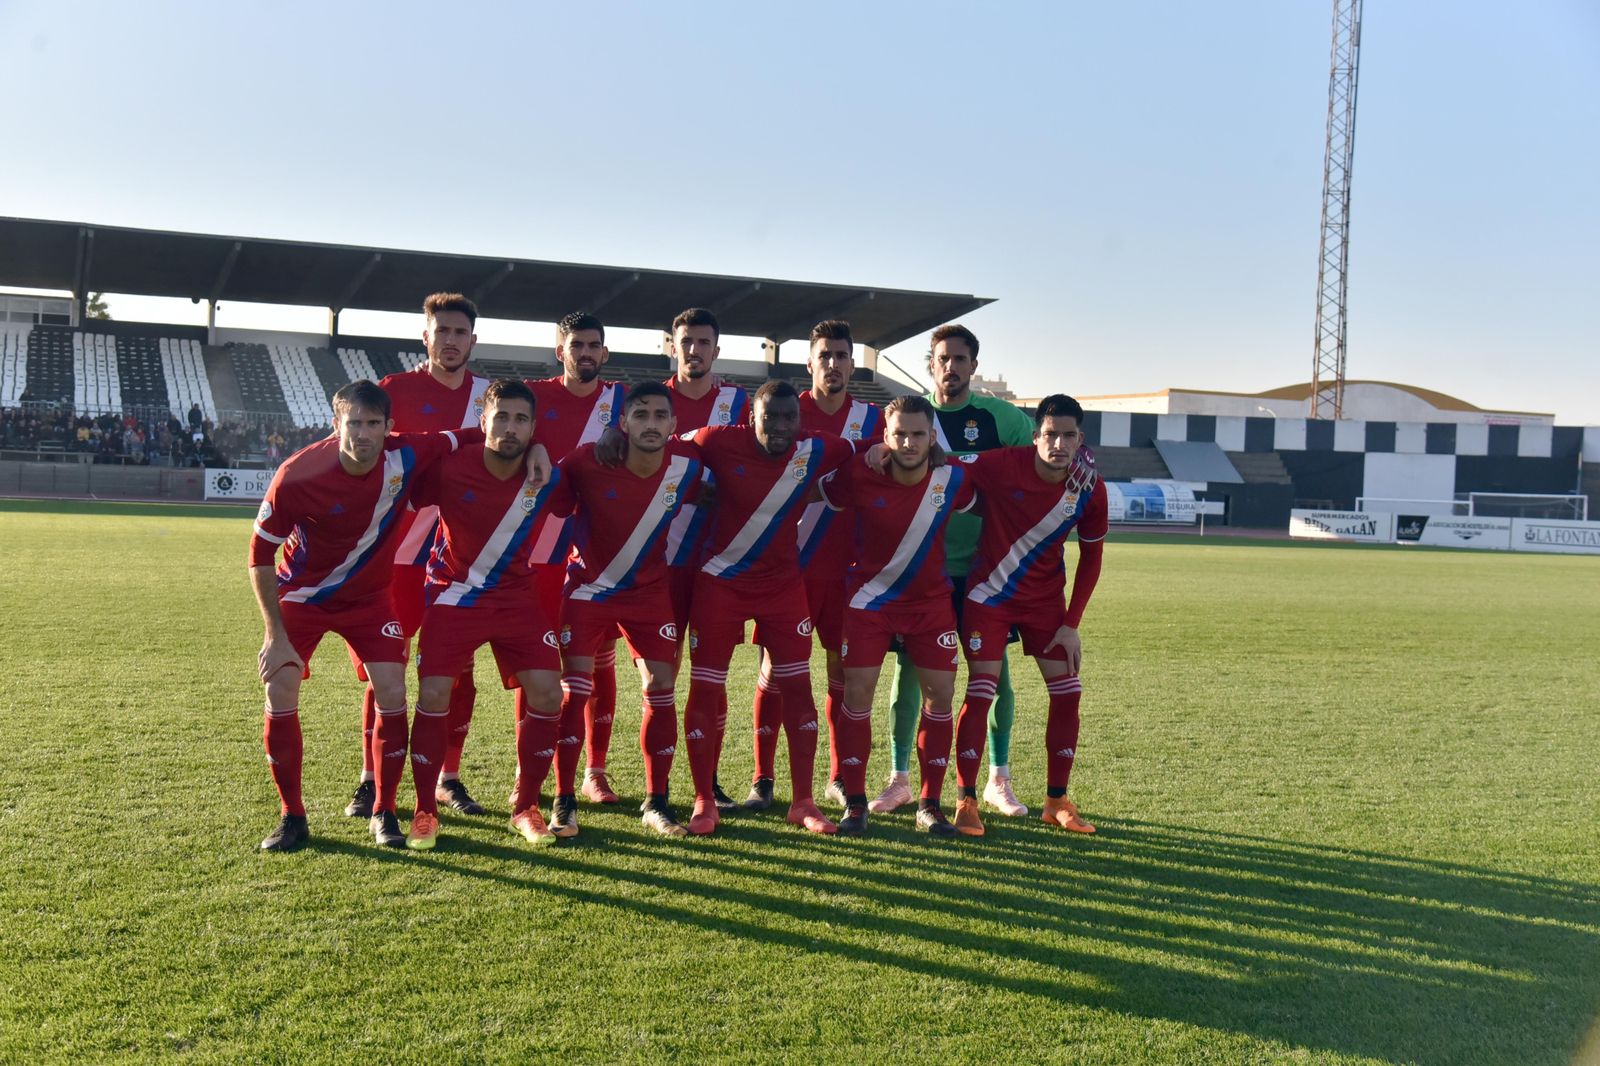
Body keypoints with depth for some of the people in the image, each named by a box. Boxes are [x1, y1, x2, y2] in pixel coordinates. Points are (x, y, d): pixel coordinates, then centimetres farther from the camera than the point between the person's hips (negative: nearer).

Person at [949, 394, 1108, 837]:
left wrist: (1071, 624, -3)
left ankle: (1057, 801, 15)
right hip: (988, 595, -3)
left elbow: (1090, 558, 0)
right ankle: (966, 801, 1)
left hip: (1044, 599, 4)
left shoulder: (1090, 489, -11)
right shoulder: (1000, 465, -22)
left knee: (1068, 692, 0)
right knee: (980, 692, -10)